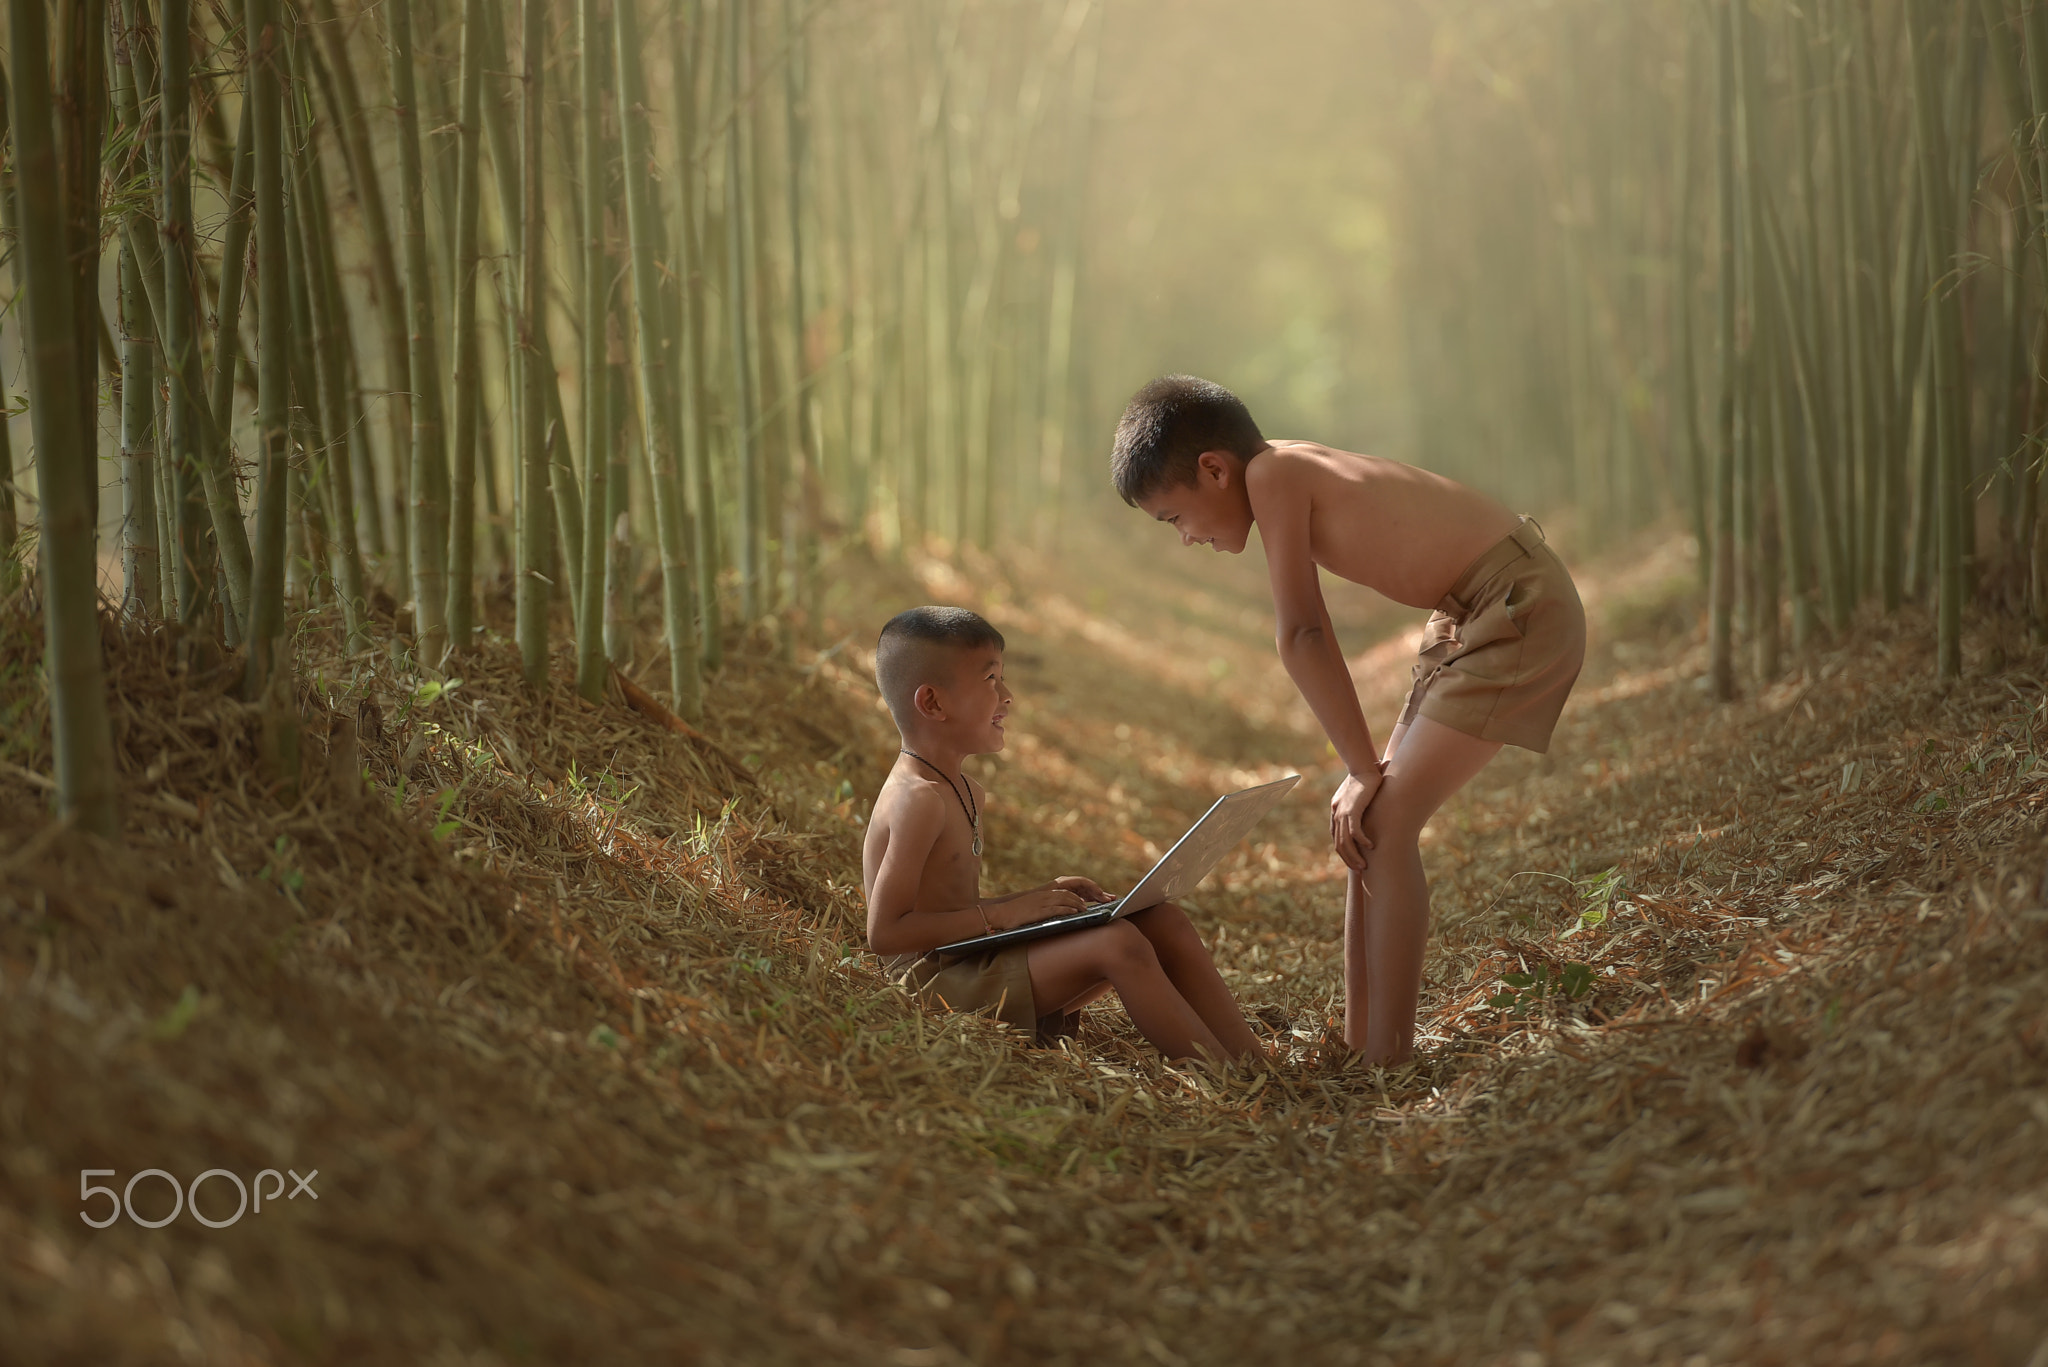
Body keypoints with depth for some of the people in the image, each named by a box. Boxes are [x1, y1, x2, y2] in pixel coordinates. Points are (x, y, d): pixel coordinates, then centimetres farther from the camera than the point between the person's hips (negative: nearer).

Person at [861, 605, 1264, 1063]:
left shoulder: (966, 794, 17)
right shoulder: (918, 798, -16)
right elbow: (884, 932, -21)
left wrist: (1041, 895, 8)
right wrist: (1003, 913, -19)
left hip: (975, 967, 10)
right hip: (937, 983, -10)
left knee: (1163, 921, 1)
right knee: (1116, 943, -26)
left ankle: (1251, 1058, -7)